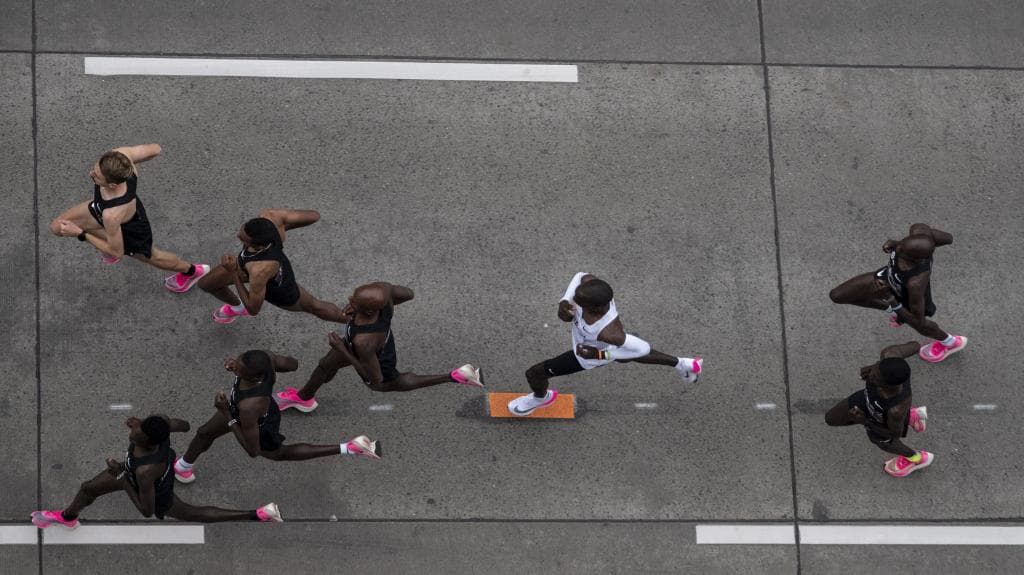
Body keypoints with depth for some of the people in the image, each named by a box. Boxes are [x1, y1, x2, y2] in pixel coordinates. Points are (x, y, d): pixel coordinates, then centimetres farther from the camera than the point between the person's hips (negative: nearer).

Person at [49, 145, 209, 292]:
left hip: (129, 231, -5)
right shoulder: (120, 155, -39)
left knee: (151, 257, 29)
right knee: (57, 227, 11)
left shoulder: (112, 215, -49)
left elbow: (117, 252, -29)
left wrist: (80, 234, -22)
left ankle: (191, 271, 60)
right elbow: (154, 149, -17)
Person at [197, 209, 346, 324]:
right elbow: (313, 216, -24)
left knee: (313, 306, 26)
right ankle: (237, 308, 54)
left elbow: (253, 309, -34)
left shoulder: (260, 271, -52)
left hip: (278, 290, -5)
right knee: (206, 284, 20)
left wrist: (234, 272, -33)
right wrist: (282, 229, -10)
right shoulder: (268, 216, -40)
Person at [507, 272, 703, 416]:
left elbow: (642, 348, -33)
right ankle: (682, 364, 52)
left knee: (534, 373, 11)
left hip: (589, 355, -5)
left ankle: (541, 397, 47)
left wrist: (601, 355, -30)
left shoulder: (607, 332, -49)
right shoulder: (590, 282, -38)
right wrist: (564, 302, -28)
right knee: (633, 356, 36)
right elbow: (580, 277, -11)